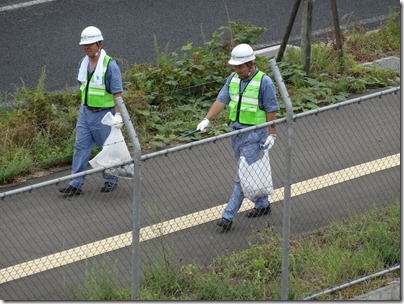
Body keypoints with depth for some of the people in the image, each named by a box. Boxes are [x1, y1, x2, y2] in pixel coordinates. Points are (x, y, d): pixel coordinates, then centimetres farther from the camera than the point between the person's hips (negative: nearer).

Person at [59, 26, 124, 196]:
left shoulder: (109, 65, -19)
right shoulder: (84, 63, 4)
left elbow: (117, 92, -19)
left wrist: (118, 115, -24)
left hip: (104, 114, -7)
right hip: (86, 112, 7)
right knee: (81, 147, 4)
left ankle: (111, 181, 24)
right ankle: (76, 184, 6)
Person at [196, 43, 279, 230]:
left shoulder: (264, 82, -14)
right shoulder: (233, 79, 4)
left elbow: (271, 110, -11)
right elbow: (221, 100, 0)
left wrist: (272, 134, -11)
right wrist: (207, 120, -11)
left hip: (254, 135, -7)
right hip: (236, 131, 7)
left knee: (243, 176, -7)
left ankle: (228, 216, -9)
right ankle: (263, 205, 34)